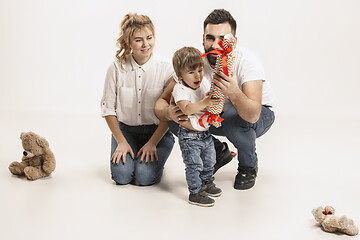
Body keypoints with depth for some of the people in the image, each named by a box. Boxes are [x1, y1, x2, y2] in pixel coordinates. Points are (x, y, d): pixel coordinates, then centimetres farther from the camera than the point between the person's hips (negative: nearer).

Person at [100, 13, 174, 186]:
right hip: (125, 130, 1)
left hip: (157, 131, -1)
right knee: (122, 175, -19)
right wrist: (121, 142, -8)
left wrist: (152, 143, -14)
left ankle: (154, 159, 13)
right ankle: (126, 153, 15)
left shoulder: (166, 70, -9)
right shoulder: (117, 68, -7)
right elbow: (108, 108, -1)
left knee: (145, 176, -21)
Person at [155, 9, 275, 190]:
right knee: (176, 119, -20)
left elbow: (252, 115, -43)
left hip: (260, 114, -3)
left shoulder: (246, 61, -31)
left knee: (235, 119, -38)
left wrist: (234, 93, -64)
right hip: (220, 112, 4)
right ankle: (218, 152, 8)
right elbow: (161, 102, -19)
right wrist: (168, 112, -43)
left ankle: (248, 167, -5)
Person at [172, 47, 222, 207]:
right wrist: (204, 102, -41)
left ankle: (207, 182, 42)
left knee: (209, 161, 20)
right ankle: (195, 193, 10)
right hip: (189, 136, -7)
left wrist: (214, 99, -15)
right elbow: (186, 109, -32)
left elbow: (213, 101, 8)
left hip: (205, 132, 7)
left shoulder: (205, 85, 2)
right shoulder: (180, 89, -18)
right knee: (194, 165, -3)